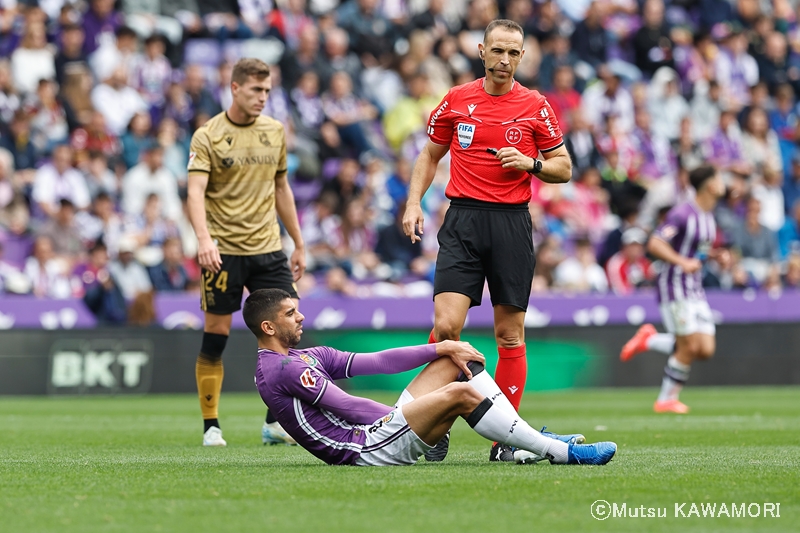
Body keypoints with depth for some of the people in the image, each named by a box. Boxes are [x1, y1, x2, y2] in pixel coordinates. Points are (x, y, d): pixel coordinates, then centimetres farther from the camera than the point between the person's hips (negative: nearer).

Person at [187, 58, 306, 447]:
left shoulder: (275, 131, 10)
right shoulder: (208, 136, -6)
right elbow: (196, 191, -16)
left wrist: (298, 244, 18)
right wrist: (203, 237, -32)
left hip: (267, 248, 4)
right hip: (223, 251, -4)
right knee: (215, 336, -1)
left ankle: (275, 424, 8)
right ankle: (211, 426, 10)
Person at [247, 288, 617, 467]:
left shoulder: (308, 357, 20)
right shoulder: (283, 369, -11)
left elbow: (376, 362, 13)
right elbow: (347, 407, -14)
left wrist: (444, 348, 4)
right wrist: (398, 414, -4)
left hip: (380, 427, 10)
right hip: (365, 447, -10)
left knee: (457, 361, 8)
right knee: (460, 393, -23)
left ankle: (527, 442, -1)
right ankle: (560, 452, -19)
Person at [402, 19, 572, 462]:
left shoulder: (535, 106, 4)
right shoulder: (456, 100, 7)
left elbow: (564, 168, 9)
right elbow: (430, 155, 18)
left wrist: (531, 163, -10)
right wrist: (414, 203, 5)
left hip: (512, 222, 0)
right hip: (463, 221, 0)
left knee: (510, 334, 1)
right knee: (447, 325, -13)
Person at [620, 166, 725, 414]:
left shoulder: (708, 216, 12)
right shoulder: (683, 213, -15)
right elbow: (654, 245, -21)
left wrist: (715, 255, 8)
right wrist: (682, 262, -32)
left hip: (695, 288, 8)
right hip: (674, 287, -8)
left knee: (706, 350, -1)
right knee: (689, 347, -11)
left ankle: (649, 340, 17)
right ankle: (667, 400, 5)